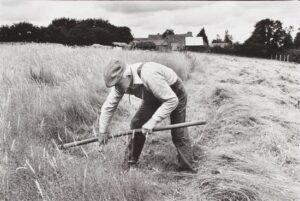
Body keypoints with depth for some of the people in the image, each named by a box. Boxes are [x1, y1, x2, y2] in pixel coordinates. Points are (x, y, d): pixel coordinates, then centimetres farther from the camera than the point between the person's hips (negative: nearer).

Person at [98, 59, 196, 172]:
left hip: (175, 95, -6)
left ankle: (187, 169, 8)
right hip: (153, 98, 6)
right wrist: (102, 131, -4)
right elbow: (108, 106, -7)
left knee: (179, 134, -8)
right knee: (136, 124, -5)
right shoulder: (121, 83, -20)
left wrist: (152, 121, -36)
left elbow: (172, 101, -37)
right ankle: (129, 165, 9)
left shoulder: (149, 75, -42)